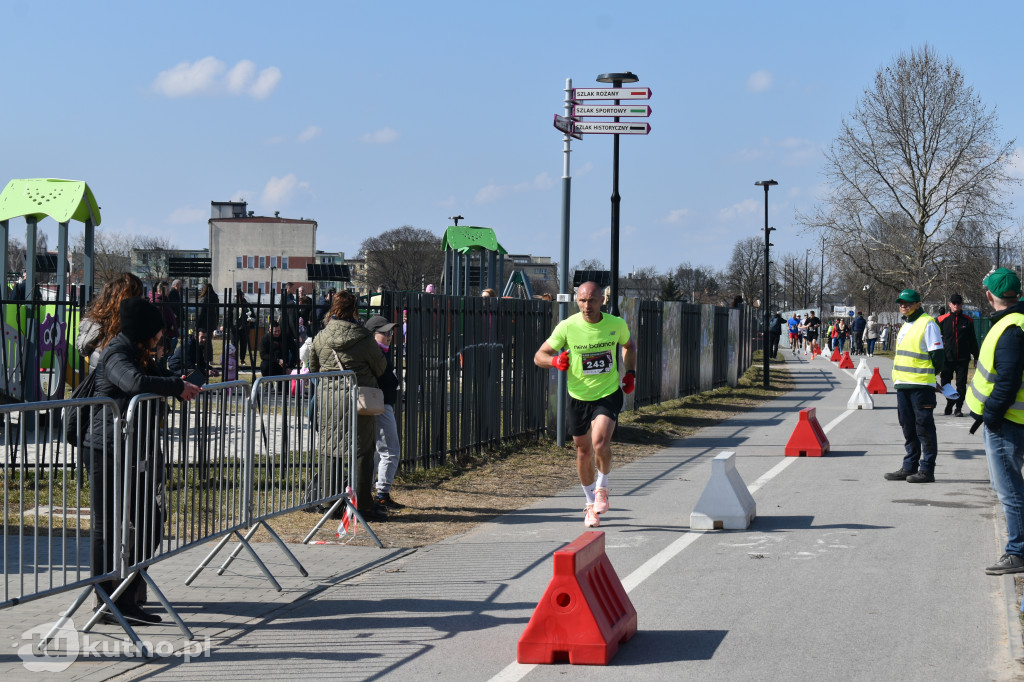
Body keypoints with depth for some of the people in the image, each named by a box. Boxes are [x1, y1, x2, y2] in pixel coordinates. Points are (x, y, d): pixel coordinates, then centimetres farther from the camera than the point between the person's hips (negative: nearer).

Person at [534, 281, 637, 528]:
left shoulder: (616, 324, -5)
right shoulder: (567, 327, -10)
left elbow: (628, 345, 18)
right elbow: (539, 356, -3)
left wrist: (630, 372, 6)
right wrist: (555, 361, -23)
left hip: (609, 394, -1)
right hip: (578, 396, 1)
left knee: (600, 442, -23)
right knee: (583, 451, 9)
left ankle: (602, 489, 4)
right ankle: (591, 503, 29)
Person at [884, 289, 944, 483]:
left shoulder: (927, 324, -10)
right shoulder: (906, 326, 17)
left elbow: (937, 354, -12)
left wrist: (930, 374, -3)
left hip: (921, 385, -9)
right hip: (903, 385, 9)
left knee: (924, 427, -4)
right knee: (908, 427, 12)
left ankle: (927, 470, 0)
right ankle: (909, 467, 19)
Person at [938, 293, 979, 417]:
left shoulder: (967, 321, 6)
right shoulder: (942, 320, 3)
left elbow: (973, 340, 13)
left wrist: (976, 356, 14)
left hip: (963, 359, 0)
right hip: (946, 358, 0)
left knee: (961, 384, 0)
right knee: (945, 383, 4)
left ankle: (958, 408, 9)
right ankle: (949, 405, 25)